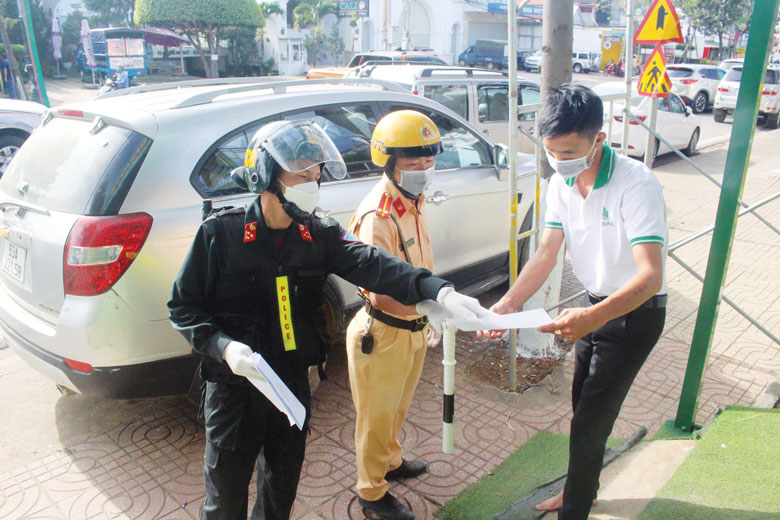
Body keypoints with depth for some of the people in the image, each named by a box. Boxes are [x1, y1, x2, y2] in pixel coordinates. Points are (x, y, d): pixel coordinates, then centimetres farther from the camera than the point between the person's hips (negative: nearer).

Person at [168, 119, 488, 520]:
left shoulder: (320, 236, -5)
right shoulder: (221, 232, -14)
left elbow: (370, 265, -21)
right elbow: (183, 305, -8)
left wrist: (437, 291, -37)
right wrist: (222, 346, -24)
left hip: (293, 385, 3)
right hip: (234, 389, -3)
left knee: (282, 487, 23)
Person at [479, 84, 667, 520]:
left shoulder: (636, 184, -29)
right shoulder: (561, 184, -8)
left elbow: (650, 275, -36)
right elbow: (547, 254, -7)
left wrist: (591, 318, -52)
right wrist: (507, 304, -21)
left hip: (635, 312, -7)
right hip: (595, 306, 7)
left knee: (589, 423, -2)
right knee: (584, 410, 21)